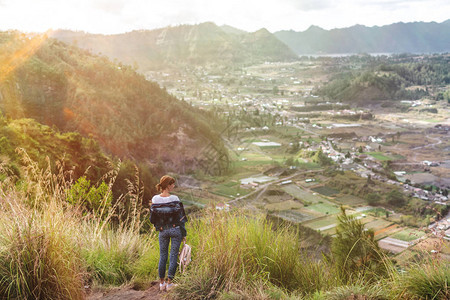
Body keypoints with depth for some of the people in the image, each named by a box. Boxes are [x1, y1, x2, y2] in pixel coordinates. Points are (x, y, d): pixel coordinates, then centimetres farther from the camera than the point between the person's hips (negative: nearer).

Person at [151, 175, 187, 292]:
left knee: (162, 256, 15)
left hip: (163, 231, 3)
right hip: (175, 230, -3)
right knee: (173, 256, 7)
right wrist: (184, 234, -1)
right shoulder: (174, 199, -15)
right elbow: (180, 218, -11)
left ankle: (162, 283, 21)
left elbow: (152, 218, 0)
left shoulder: (155, 199, -7)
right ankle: (169, 282, 10)